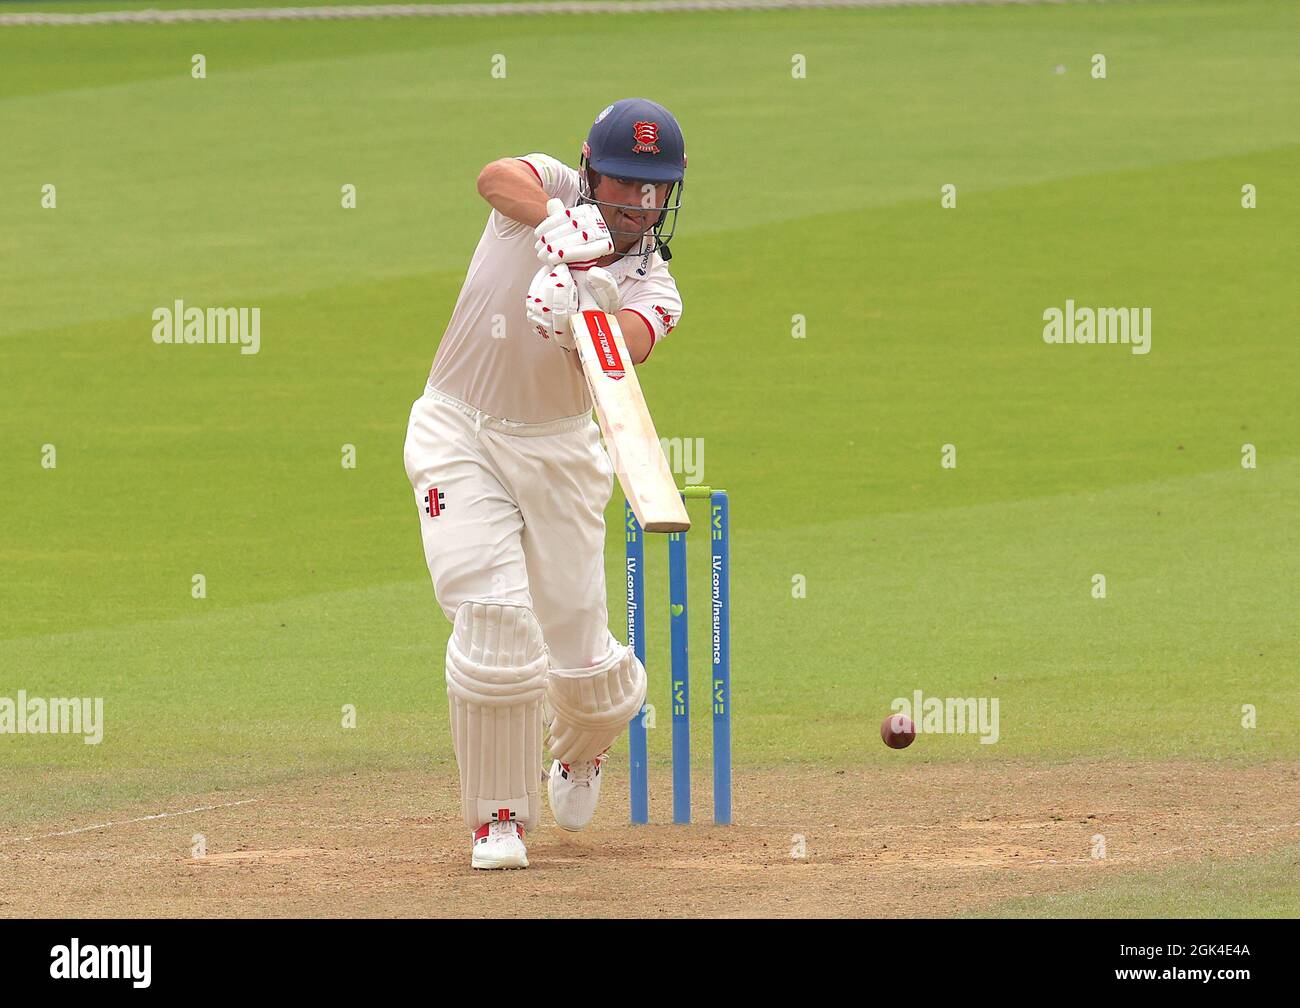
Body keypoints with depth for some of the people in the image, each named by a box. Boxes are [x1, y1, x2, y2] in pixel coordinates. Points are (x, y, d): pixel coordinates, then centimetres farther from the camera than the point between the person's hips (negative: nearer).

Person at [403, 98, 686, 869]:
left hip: (557, 452, 2)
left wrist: (578, 318, -50)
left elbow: (632, 346, -29)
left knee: (580, 654, 3)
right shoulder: (549, 193, -7)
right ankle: (499, 818, -4)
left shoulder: (651, 285, -6)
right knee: (494, 616, -18)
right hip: (459, 436, -2)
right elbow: (497, 177, -32)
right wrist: (555, 224, -50)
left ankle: (582, 746, 41)